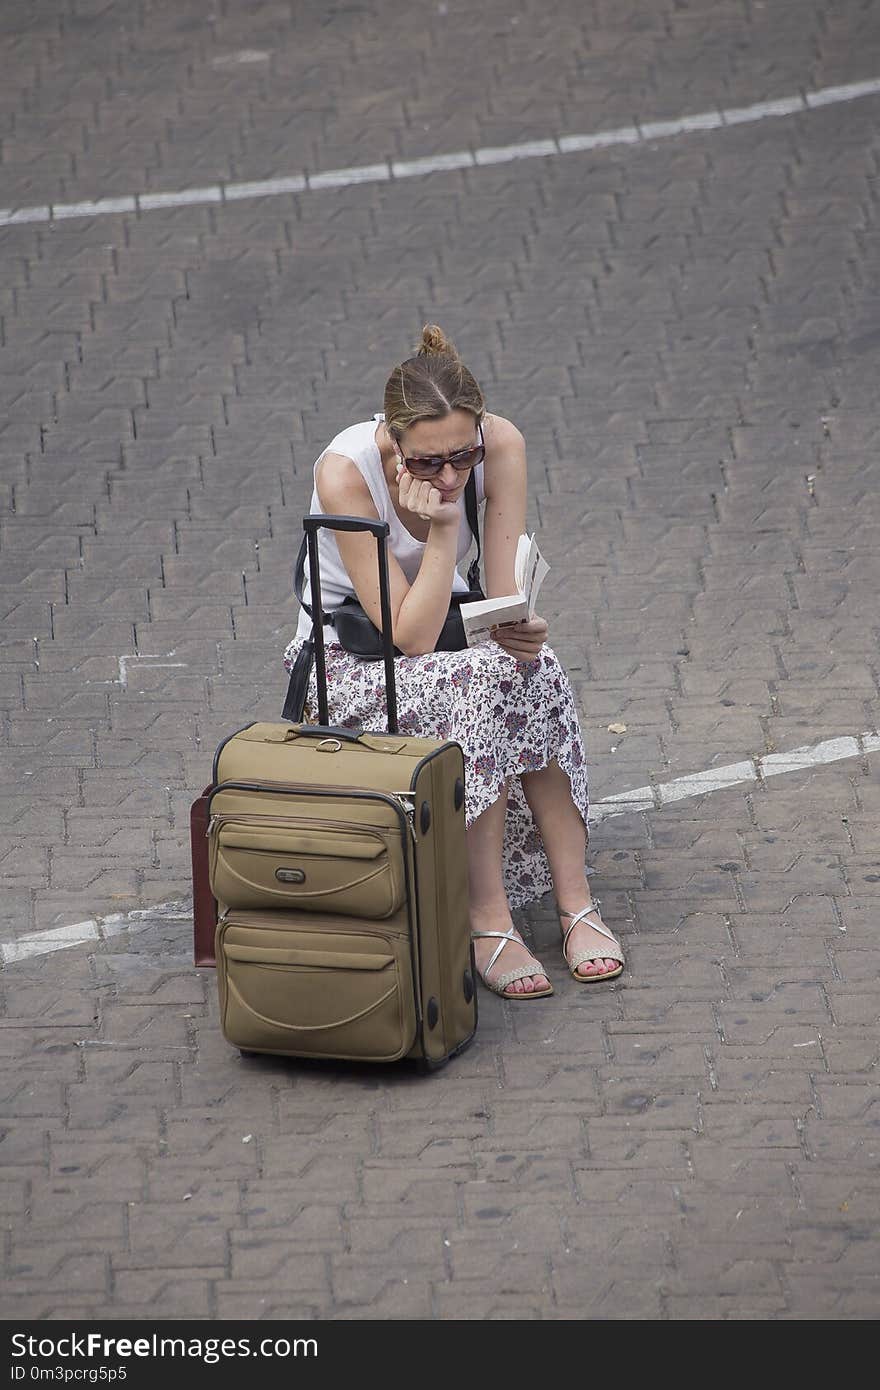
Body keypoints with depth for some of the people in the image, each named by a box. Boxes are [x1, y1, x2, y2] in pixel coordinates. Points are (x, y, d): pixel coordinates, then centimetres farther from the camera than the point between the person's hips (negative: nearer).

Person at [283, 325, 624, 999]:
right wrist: (444, 529, -35)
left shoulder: (501, 444, -17)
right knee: (480, 684, -33)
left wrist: (519, 630, -36)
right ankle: (488, 923, -29)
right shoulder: (346, 473, -29)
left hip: (451, 630, 4)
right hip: (349, 659, -4)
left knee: (531, 668, -29)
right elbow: (411, 638, -27)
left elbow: (507, 595, -13)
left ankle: (576, 905, -25)